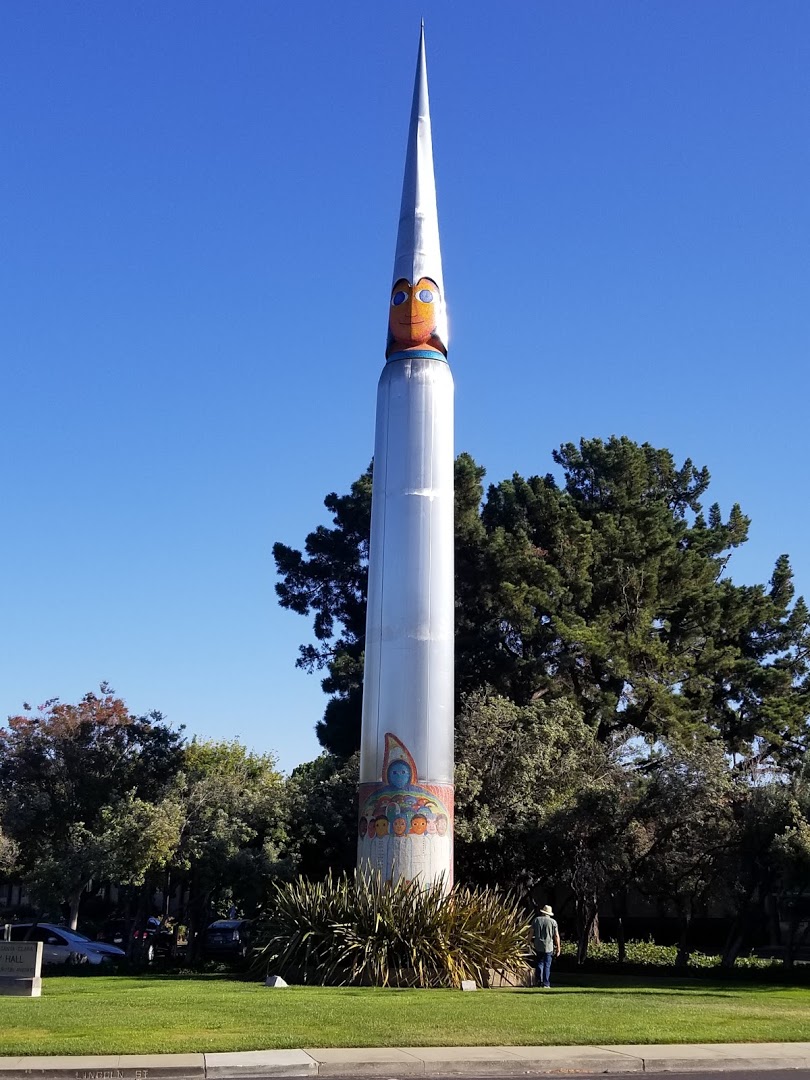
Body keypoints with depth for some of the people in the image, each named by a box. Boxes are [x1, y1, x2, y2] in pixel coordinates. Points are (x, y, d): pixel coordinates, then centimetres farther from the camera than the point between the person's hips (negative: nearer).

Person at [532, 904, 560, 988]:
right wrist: (558, 948, 1)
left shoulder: (536, 920, 2)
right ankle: (545, 983, 4)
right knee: (547, 965, 6)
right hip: (548, 946, -2)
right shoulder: (553, 922, -3)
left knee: (540, 963, 16)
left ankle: (539, 980, 4)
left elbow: (531, 933, 2)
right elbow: (556, 936, -5)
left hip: (538, 946, 2)